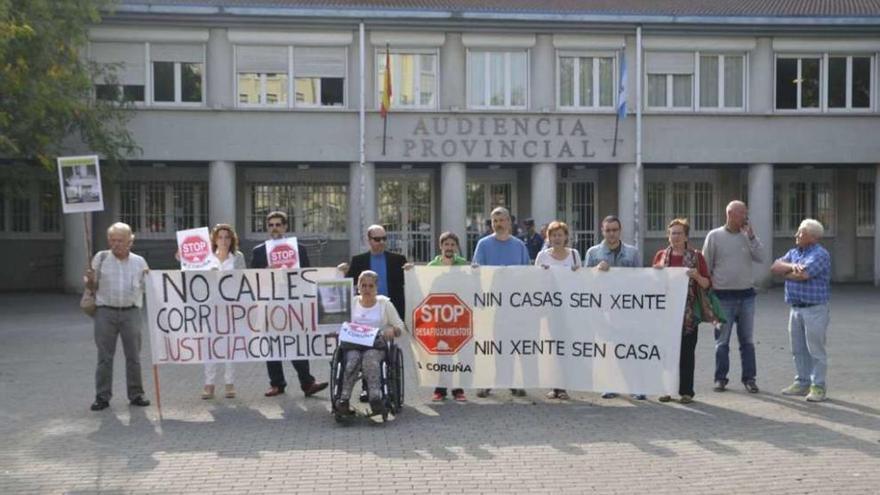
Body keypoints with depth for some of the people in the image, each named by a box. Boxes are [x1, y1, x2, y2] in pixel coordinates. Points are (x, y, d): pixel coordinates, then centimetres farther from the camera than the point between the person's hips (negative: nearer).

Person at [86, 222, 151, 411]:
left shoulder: (139, 262, 8)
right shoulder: (101, 258, 4)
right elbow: (93, 287, 8)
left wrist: (148, 278, -7)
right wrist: (90, 280, -13)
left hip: (131, 312, 1)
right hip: (106, 312, -1)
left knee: (133, 356, 5)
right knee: (104, 356, 2)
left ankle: (136, 394, 14)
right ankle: (102, 397, 9)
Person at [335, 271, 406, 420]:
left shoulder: (384, 303, 15)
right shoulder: (351, 303, 19)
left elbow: (399, 326, 15)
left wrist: (392, 330, -9)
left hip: (377, 344, -1)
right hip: (353, 344, 1)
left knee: (370, 357, -37)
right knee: (353, 359, -34)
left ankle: (375, 399, -50)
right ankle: (344, 400, -44)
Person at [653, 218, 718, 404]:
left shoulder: (695, 256, 3)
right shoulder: (661, 255, 9)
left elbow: (707, 284, 3)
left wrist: (697, 276, -17)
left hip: (688, 313, -2)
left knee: (686, 352, 0)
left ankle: (686, 391, 7)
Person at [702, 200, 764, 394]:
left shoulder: (747, 236, 8)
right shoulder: (714, 236, -2)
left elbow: (760, 258, -3)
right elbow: (706, 266, 0)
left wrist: (751, 236, -8)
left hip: (746, 295, 3)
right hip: (723, 296, -3)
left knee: (747, 340, 7)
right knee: (722, 341, 2)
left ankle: (749, 378, 14)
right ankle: (720, 378, 11)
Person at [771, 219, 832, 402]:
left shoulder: (820, 254, -11)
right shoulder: (793, 252, 13)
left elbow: (802, 274, -23)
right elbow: (774, 267, 2)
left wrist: (786, 273, -4)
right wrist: (791, 266, -16)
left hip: (814, 309, -8)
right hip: (795, 308, 8)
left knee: (815, 350, -2)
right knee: (798, 349, 12)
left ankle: (818, 387, 4)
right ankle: (802, 382, 21)